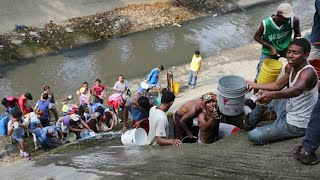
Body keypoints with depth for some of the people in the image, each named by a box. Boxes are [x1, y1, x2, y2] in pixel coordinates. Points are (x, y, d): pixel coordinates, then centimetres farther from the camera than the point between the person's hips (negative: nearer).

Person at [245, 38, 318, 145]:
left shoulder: (308, 72, -29)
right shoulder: (291, 68, -2)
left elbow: (297, 90, -50)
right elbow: (278, 86, 11)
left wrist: (272, 95, -68)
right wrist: (254, 85, 14)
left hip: (297, 125, -9)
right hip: (289, 112, 9)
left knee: (253, 136, -14)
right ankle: (250, 122, 32)